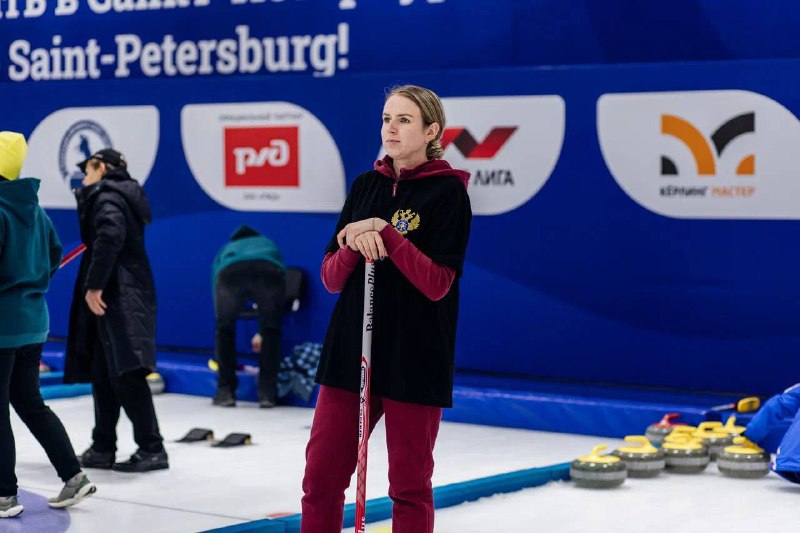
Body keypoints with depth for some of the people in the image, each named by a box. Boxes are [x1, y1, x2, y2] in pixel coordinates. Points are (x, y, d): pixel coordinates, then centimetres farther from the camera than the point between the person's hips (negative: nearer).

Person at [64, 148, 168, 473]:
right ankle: (103, 448, 19)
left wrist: (94, 285, -24)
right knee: (104, 374, 13)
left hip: (120, 299, -10)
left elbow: (110, 236, -25)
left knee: (126, 374, -11)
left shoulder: (106, 195, -9)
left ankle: (152, 448, -10)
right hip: (121, 296, 10)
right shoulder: (121, 195, 21)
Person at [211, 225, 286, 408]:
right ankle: (267, 393, 20)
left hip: (231, 272, 0)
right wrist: (261, 333, 62)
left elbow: (217, 295, 46)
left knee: (224, 328, 24)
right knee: (271, 330, 23)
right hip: (270, 271, 0)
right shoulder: (268, 244, 46)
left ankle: (225, 392, 23)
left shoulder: (226, 250, 45)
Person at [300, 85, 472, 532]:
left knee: (410, 485, 6)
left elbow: (437, 283, -14)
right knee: (321, 476, 5)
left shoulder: (448, 191, -6)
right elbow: (332, 278, 7)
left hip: (414, 357, -5)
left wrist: (385, 233, -19)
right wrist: (354, 245, -13)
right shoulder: (366, 186, 9)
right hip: (352, 346, 5)